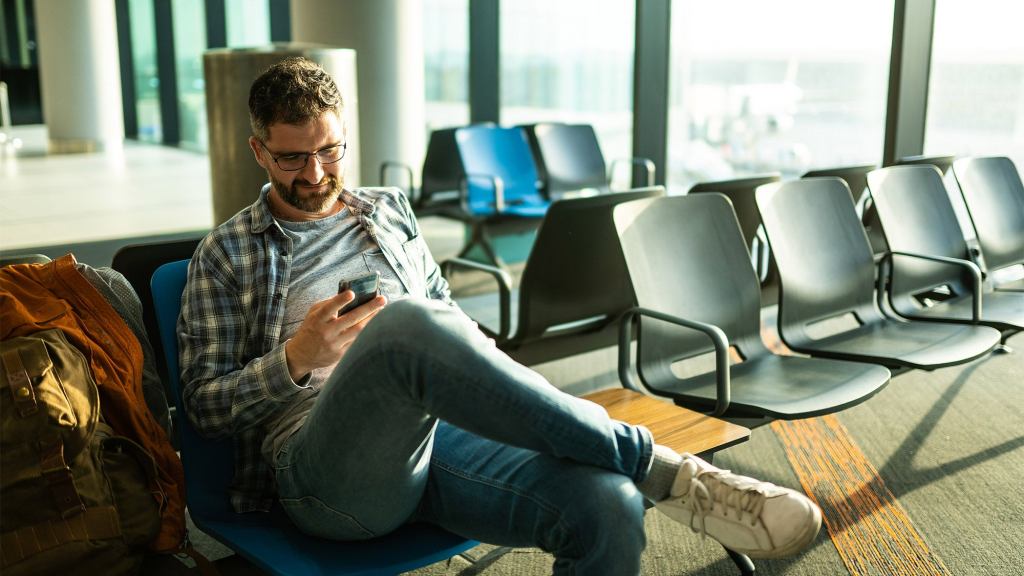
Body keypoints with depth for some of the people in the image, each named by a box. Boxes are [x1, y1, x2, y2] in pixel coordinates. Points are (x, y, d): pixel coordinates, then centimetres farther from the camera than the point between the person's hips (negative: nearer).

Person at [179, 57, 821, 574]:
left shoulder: (389, 210, 22)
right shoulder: (226, 253, 11)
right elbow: (206, 405, 7)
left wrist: (495, 377, 6)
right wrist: (297, 358, -12)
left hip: (438, 429, 4)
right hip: (328, 472, -3)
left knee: (607, 507, -28)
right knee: (407, 324, -38)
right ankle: (662, 469, -28)